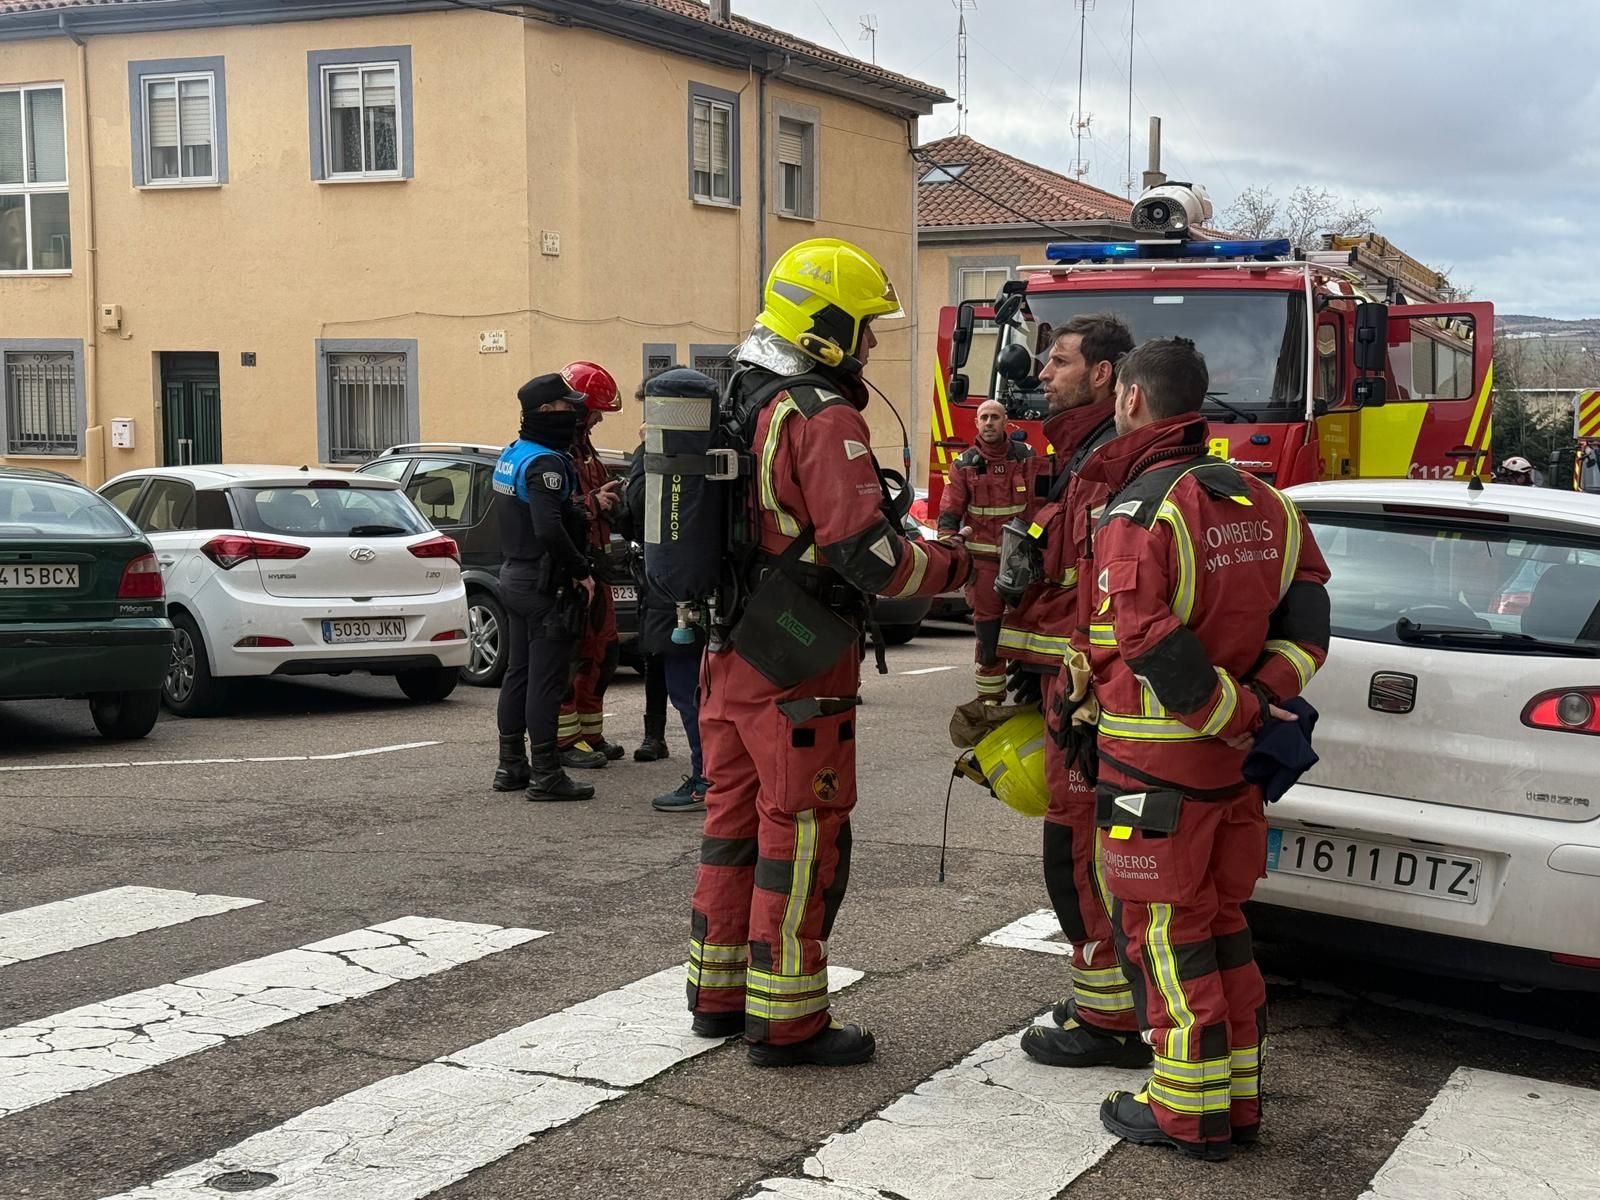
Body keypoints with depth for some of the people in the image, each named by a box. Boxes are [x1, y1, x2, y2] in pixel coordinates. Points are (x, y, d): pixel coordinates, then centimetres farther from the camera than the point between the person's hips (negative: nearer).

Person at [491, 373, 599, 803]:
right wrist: (581, 570, -19)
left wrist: (581, 509, 12)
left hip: (514, 576, 10)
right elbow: (549, 530, -30)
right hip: (545, 585, -10)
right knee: (546, 680, -5)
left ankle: (510, 766, 22)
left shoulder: (511, 455, 12)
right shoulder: (545, 463, -20)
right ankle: (545, 774, -2)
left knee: (518, 672, 15)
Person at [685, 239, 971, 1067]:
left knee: (735, 817, 16)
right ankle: (786, 1022, 6)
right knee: (803, 835, -1)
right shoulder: (823, 418, -17)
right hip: (795, 671, -9)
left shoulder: (739, 403, 13)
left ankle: (719, 994, 26)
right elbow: (866, 553, -23)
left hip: (730, 655, 9)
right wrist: (952, 566, -7)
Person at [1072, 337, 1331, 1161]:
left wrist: (1235, 712, -16)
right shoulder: (1261, 503, 9)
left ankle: (1189, 1110, 9)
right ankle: (1236, 1097, 24)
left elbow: (1150, 644, -25)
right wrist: (1262, 698, -3)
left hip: (1156, 764, -8)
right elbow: (1306, 614, 6)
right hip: (1230, 759, 8)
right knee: (1220, 922, 17)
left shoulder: (1138, 511, -16)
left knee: (1164, 931, 2)